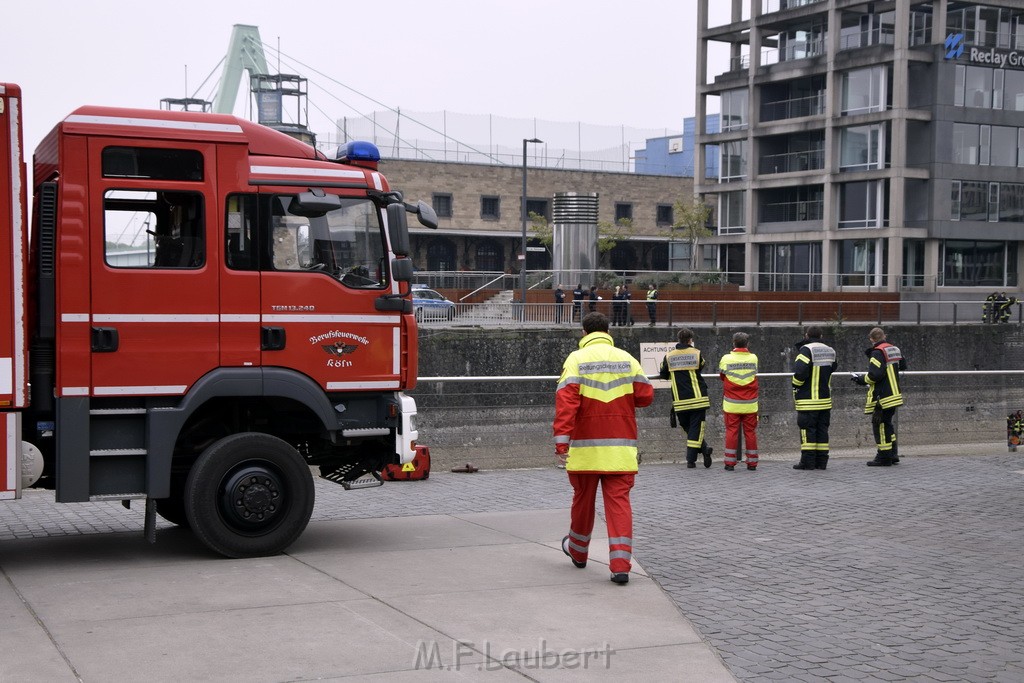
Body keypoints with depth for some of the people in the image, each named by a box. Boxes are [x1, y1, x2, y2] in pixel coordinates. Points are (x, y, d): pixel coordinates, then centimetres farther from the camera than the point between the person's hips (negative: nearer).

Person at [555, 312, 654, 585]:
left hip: (586, 445, -1)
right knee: (619, 501, 0)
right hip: (621, 446, 1)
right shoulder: (627, 359, 4)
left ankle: (578, 552, 36)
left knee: (583, 498, 16)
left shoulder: (576, 359, -3)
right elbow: (645, 396, 3)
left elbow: (566, 400, -14)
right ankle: (621, 564, -11)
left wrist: (561, 440, -17)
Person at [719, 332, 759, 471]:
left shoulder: (726, 359, -6)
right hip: (750, 404, 1)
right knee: (750, 432, 7)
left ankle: (730, 463, 2)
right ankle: (752, 463, 11)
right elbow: (754, 374, 11)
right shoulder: (754, 358, -2)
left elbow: (721, 376, 8)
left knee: (731, 432, 3)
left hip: (731, 404, -1)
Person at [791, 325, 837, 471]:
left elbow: (800, 371, -21)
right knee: (822, 430, 11)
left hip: (808, 399, -6)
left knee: (807, 429, -2)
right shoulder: (830, 351, 10)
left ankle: (808, 461, -3)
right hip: (825, 398, 6)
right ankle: (821, 461, 12)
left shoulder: (806, 350, -12)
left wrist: (796, 385, -6)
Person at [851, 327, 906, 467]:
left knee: (880, 425, -1)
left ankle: (884, 458, 1)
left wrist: (861, 380, -9)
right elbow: (903, 366, 25)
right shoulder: (895, 350, 10)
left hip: (882, 397, -8)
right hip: (895, 395, 8)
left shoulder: (877, 352, -15)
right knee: (887, 424, 20)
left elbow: (875, 375, -23)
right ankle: (893, 454, 22)